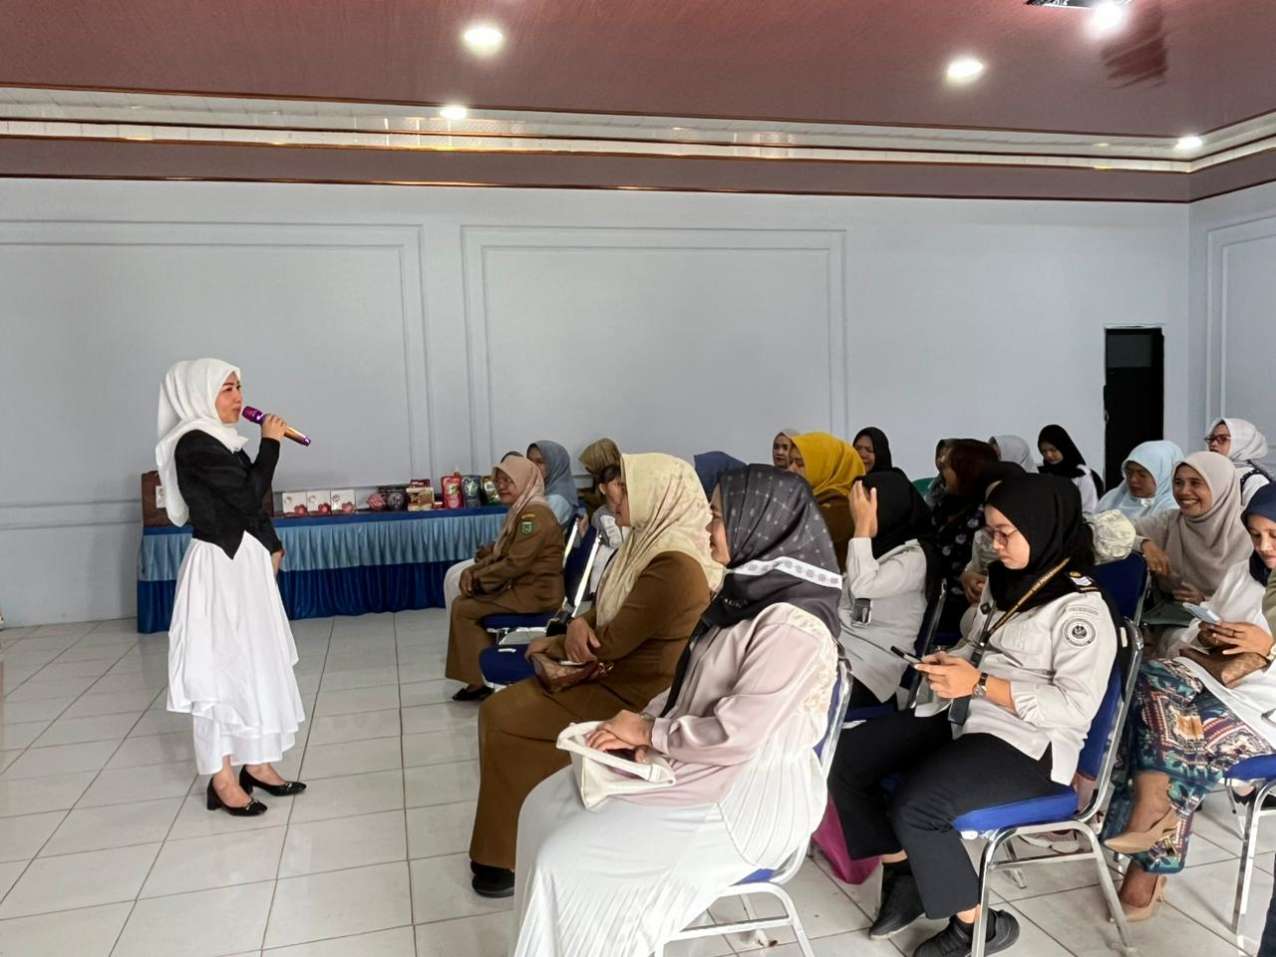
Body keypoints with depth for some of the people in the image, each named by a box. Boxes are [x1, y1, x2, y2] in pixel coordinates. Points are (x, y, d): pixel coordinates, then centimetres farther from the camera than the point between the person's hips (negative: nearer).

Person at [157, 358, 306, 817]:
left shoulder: (223, 441, 12)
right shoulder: (194, 444, -16)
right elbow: (250, 495, -20)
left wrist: (271, 547, 15)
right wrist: (271, 443, -10)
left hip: (246, 562, 9)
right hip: (218, 567, -9)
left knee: (256, 662, 14)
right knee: (219, 667, -1)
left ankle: (256, 763, 25)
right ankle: (222, 779, 10)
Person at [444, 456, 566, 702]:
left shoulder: (534, 514, -19)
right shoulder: (520, 510, 14)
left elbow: (516, 563, -24)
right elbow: (498, 554, 15)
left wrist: (478, 579, -13)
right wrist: (472, 572, -2)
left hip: (535, 592, -10)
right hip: (522, 587, 10)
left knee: (463, 609, -9)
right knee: (463, 602, 8)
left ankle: (481, 681, 2)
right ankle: (479, 677, 11)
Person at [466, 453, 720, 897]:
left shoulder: (675, 566, -25)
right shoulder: (654, 541, 5)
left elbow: (613, 642, -22)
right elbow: (607, 611, 13)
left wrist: (555, 645, -4)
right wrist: (579, 624, -10)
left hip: (636, 700, -9)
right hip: (617, 676, 9)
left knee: (504, 721, -8)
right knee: (498, 709, 5)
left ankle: (516, 855, 9)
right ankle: (511, 840, 16)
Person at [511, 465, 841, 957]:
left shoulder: (789, 625, -25)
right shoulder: (748, 593, 4)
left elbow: (737, 736, -27)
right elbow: (694, 685, 11)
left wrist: (650, 732, -13)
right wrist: (642, 721, -5)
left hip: (747, 794, -9)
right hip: (704, 768, 9)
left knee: (569, 861, -13)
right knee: (546, 807, 5)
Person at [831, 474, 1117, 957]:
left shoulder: (1082, 609, -13)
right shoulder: (1003, 583, 11)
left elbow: (1076, 707, -20)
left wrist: (981, 684, -23)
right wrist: (950, 664, 0)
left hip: (1026, 743, -8)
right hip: (960, 717, 9)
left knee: (914, 806, -30)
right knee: (845, 758, -5)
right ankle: (903, 874, 12)